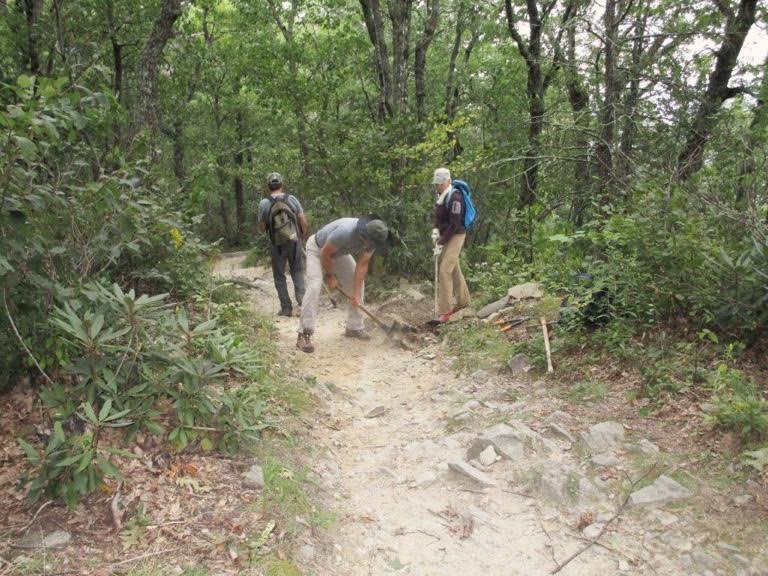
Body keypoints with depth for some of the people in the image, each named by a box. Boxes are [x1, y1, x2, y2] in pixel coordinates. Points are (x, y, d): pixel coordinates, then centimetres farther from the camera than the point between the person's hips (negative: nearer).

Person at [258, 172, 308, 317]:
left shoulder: (264, 203, -7)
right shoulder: (292, 199, -4)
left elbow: (262, 228, -2)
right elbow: (303, 221, -3)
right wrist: (303, 236, 14)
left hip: (277, 245, -1)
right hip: (294, 242, 1)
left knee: (279, 276, 10)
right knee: (297, 270, 17)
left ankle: (286, 307, 9)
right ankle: (301, 295, -6)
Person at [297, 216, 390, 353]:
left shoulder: (371, 239, -23)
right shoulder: (344, 232, -43)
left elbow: (362, 265, -15)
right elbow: (325, 254, -28)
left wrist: (356, 293, -17)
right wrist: (330, 275, -14)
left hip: (339, 252, 7)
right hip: (318, 249, -7)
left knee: (357, 284, 2)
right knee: (314, 286, -23)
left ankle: (354, 328, 14)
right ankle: (304, 335, -23)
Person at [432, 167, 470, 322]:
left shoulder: (455, 197, -21)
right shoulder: (441, 195, 5)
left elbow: (454, 224, -23)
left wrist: (441, 243, -22)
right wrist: (436, 229, 0)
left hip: (456, 236, -9)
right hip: (445, 235, 9)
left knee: (445, 271, -13)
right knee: (454, 268, 18)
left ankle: (444, 311, -9)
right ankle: (463, 300, 36)